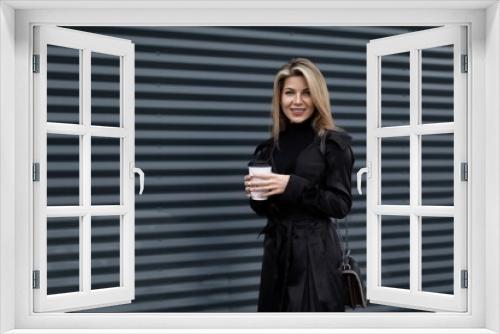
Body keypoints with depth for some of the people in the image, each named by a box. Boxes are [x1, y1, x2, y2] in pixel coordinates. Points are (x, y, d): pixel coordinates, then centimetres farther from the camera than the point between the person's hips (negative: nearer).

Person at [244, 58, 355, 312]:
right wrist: (255, 192, -6)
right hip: (276, 249, 5)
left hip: (315, 253, -5)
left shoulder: (334, 142, -5)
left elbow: (341, 205, -10)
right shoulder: (270, 147, 10)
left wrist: (292, 186, -18)